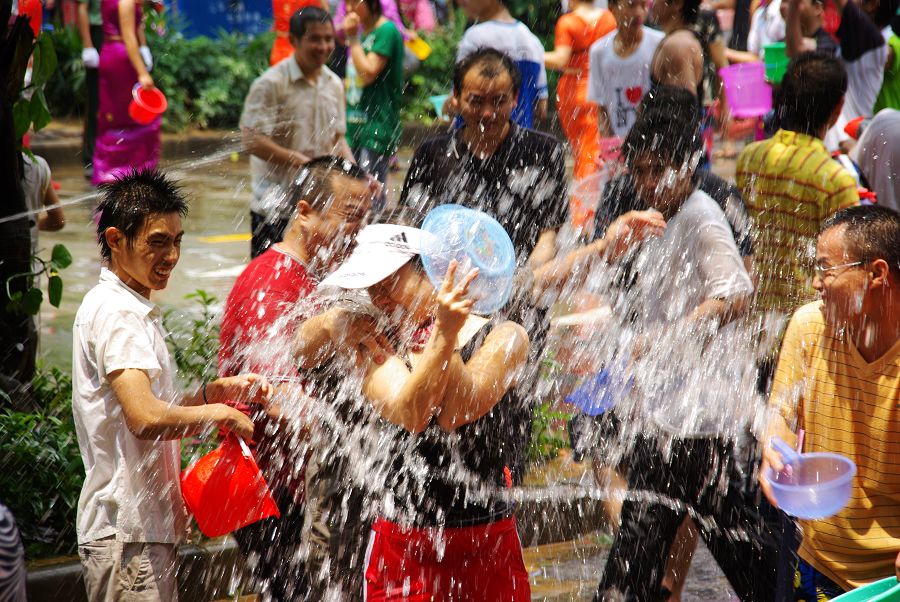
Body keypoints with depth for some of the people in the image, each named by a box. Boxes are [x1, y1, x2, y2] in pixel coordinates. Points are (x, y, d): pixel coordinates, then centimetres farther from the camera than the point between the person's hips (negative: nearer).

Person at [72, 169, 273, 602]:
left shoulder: (134, 310, 18)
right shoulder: (115, 313, -15)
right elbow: (146, 419, -27)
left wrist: (216, 391, 7)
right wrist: (220, 414, -14)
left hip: (149, 525, 10)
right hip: (125, 533, -10)